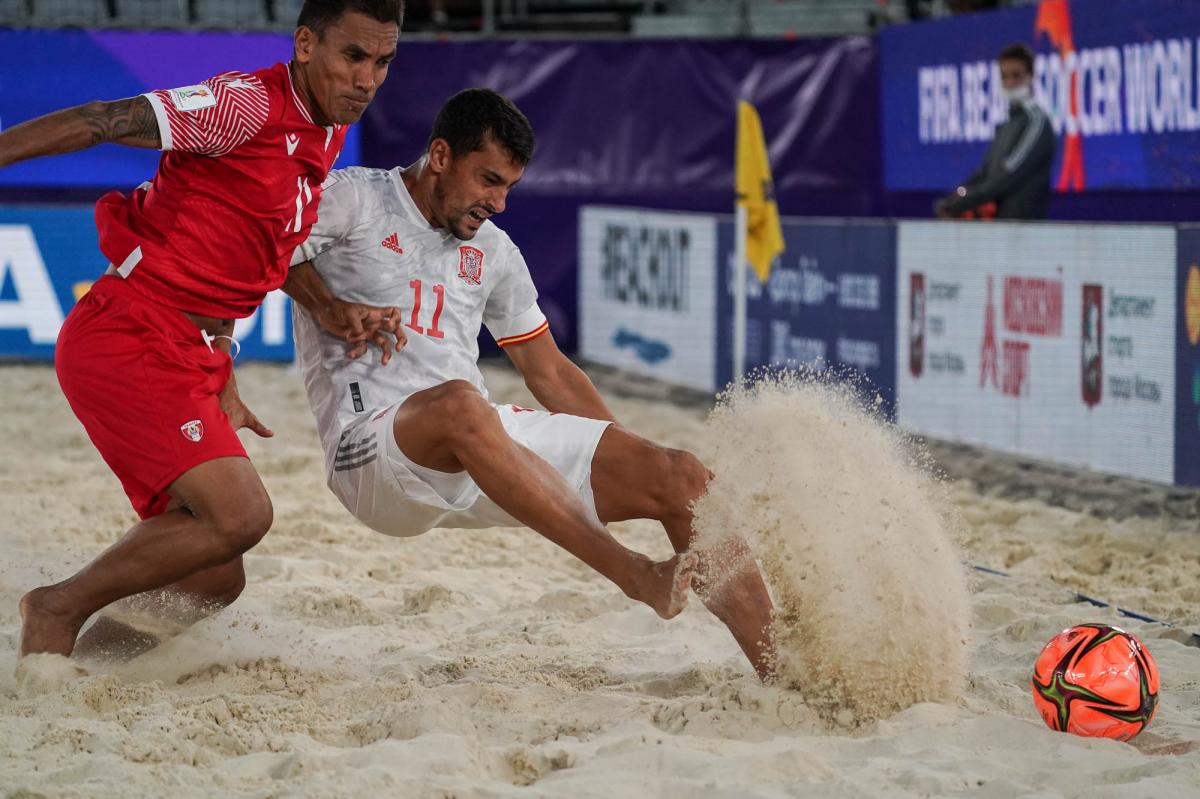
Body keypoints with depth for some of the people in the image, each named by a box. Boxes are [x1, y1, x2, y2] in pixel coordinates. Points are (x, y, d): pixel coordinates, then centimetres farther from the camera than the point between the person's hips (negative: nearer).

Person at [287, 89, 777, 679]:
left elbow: (551, 374, 27)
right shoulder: (350, 200, 4)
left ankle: (777, 673, -13)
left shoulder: (492, 251, 21)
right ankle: (636, 577, -46)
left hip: (483, 453, 6)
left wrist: (630, 471, 22)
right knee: (460, 405, -42)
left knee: (680, 477, -11)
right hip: (371, 450, -6)